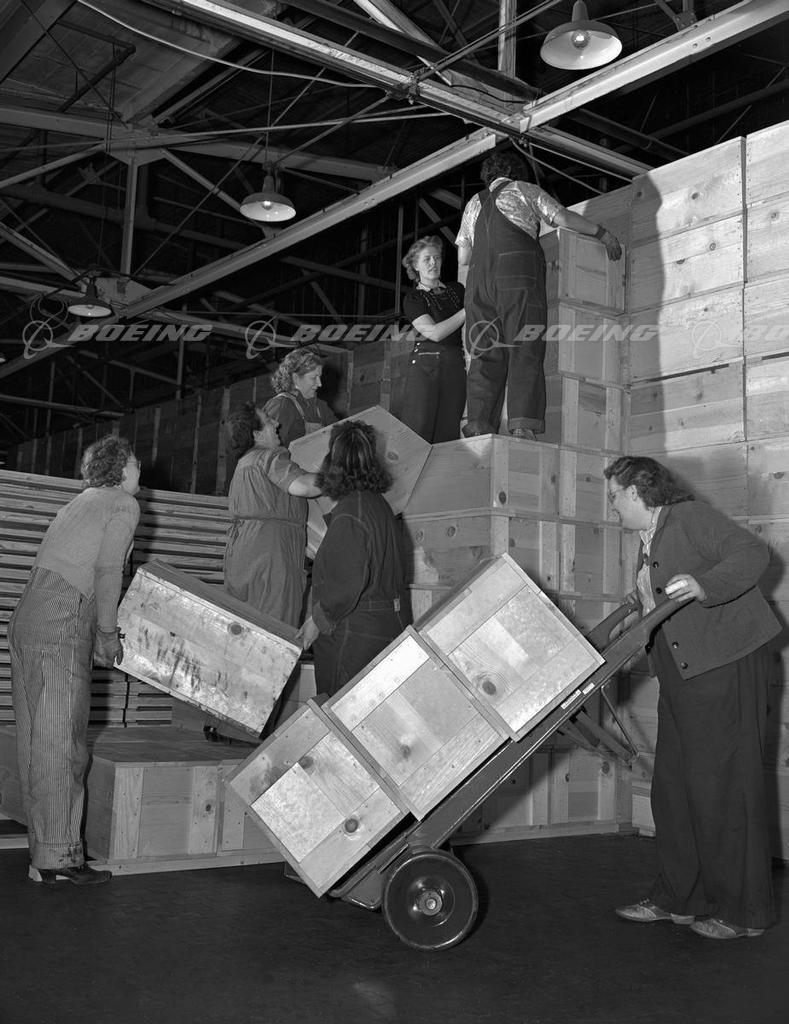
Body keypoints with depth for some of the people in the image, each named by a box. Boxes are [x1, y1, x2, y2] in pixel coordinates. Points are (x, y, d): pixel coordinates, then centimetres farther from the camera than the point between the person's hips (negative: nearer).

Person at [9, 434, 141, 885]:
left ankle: (44, 849, 16)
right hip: (61, 627, -9)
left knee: (37, 742, 9)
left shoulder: (83, 502, 27)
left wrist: (95, 633, 25)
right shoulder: (124, 503, 3)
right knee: (61, 742, -7)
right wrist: (108, 634, 1)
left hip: (26, 622, 9)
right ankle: (57, 857, -4)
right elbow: (107, 571, -8)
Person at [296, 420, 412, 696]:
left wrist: (317, 621, -12)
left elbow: (346, 585, -25)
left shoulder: (349, 515, -20)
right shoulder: (379, 504, 9)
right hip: (391, 624, 9)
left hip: (357, 633, -9)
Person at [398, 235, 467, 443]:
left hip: (456, 366, 4)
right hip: (425, 365, -4)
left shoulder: (457, 290, 17)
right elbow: (435, 332, -9)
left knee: (447, 434, 0)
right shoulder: (412, 299, 4)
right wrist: (468, 310, -8)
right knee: (418, 428, -11)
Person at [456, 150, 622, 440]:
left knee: (486, 355, -2)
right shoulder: (524, 190, 17)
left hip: (479, 279, 4)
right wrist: (602, 233, 19)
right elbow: (563, 217, 9)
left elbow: (463, 258, 23)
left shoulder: (474, 203, 28)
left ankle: (479, 425, -15)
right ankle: (523, 423, -24)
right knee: (525, 350, -10)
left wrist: (465, 289, 31)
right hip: (518, 272, -4)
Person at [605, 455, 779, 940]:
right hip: (682, 677, 9)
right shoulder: (649, 542, 18)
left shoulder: (691, 517, -8)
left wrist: (704, 586, -32)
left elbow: (753, 553, -19)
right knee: (673, 783, 10)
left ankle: (744, 910, 8)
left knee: (722, 785, -4)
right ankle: (680, 898, 21)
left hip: (726, 668, -9)